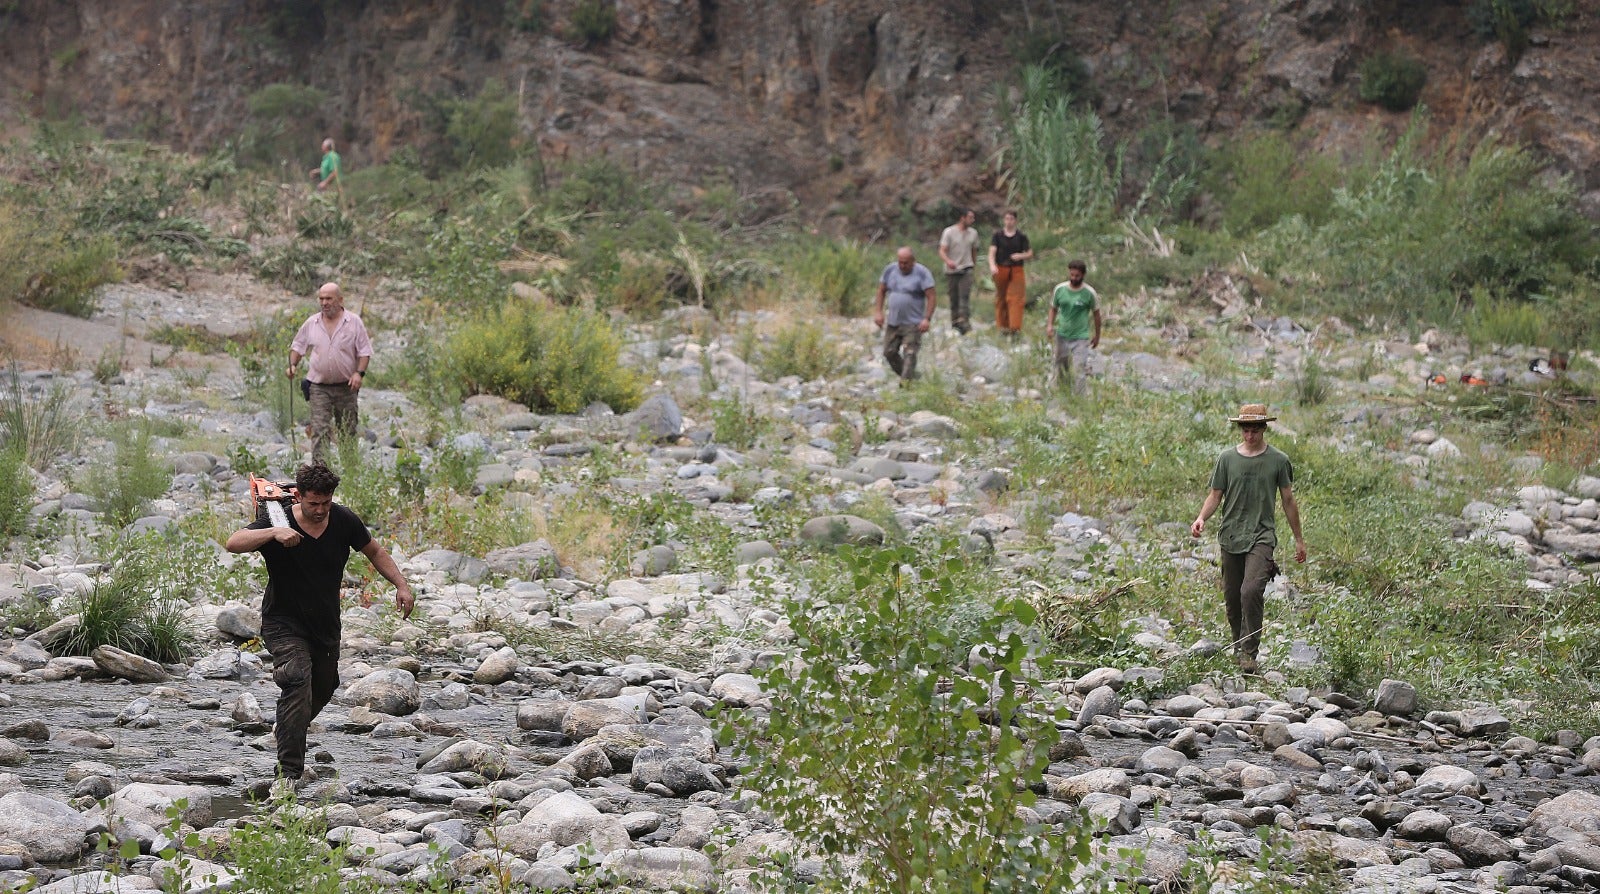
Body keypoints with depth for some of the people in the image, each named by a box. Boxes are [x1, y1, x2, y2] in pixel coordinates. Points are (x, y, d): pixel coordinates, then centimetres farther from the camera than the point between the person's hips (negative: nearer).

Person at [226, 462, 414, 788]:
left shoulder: (343, 521, -7)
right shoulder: (279, 522, -20)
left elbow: (375, 552, 9)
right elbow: (233, 543, -34)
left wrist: (401, 585, -3)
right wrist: (274, 533, -49)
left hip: (327, 625, 6)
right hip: (285, 624, -6)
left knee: (323, 689, 21)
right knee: (298, 682, -28)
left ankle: (285, 730, 56)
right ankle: (289, 773, -30)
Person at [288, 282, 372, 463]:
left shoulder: (354, 322, -1)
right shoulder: (311, 324, 6)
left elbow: (364, 351, 0)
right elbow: (297, 346, 15)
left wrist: (360, 373, -13)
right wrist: (293, 365, -2)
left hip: (346, 387, 0)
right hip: (319, 387, 0)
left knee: (348, 431, 8)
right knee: (320, 431, -10)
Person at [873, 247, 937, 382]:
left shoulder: (922, 273, -10)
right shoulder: (890, 270, 4)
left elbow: (931, 297, -13)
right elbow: (881, 291, 13)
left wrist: (927, 319, -21)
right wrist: (878, 311, 4)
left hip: (913, 324, -6)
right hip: (893, 322, 6)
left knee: (909, 354, -12)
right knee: (889, 352, 8)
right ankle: (911, 376, 24)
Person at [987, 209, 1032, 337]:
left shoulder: (1021, 236, 5)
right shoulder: (998, 235, 4)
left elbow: (1030, 254, 7)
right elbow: (992, 252, -5)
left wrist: (1021, 256, -15)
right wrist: (992, 265, -23)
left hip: (1016, 270, -1)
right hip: (1001, 269, 1)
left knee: (1015, 298, -10)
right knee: (1001, 298, 5)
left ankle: (1014, 327, -16)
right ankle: (1003, 325, 16)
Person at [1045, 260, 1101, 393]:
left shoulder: (1090, 293, -11)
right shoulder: (1060, 289, -4)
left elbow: (1096, 313, 1)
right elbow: (1053, 308, 7)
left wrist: (1097, 335, 7)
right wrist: (1050, 325, -10)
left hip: (1081, 337, -3)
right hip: (1062, 335, 3)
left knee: (1080, 370, -9)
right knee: (1060, 366, 15)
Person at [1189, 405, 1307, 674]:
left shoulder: (1278, 460, 3)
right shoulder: (1227, 459, 7)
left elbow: (1288, 501, 11)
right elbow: (1215, 495, 11)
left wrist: (1298, 539, 15)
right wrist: (1201, 518, -9)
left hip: (1261, 535, -3)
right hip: (1231, 535, 3)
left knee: (1251, 591, -21)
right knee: (1232, 597, 7)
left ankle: (1249, 652, -16)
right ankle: (1238, 647, 26)